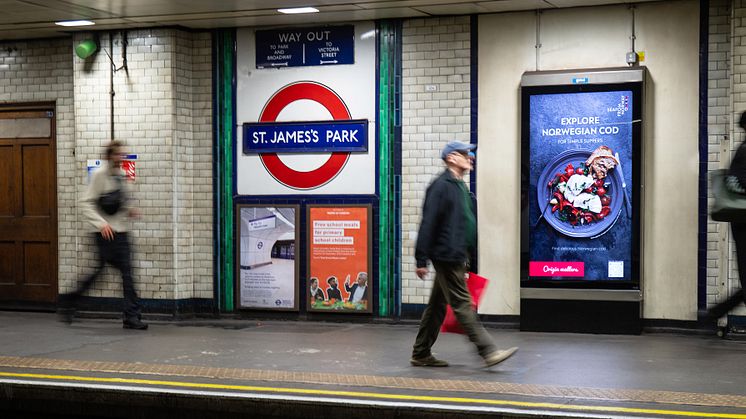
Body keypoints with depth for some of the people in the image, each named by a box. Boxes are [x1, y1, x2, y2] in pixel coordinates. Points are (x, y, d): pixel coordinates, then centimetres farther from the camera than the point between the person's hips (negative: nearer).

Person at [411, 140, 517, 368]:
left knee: (437, 306, 12)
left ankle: (421, 354, 19)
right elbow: (428, 223, -16)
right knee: (462, 305, -7)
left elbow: (468, 222, 23)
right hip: (446, 255, -10)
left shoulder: (460, 187, 18)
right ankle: (488, 351, -8)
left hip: (456, 256, 10)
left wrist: (470, 254, 17)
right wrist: (421, 260, -18)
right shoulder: (441, 186, -12)